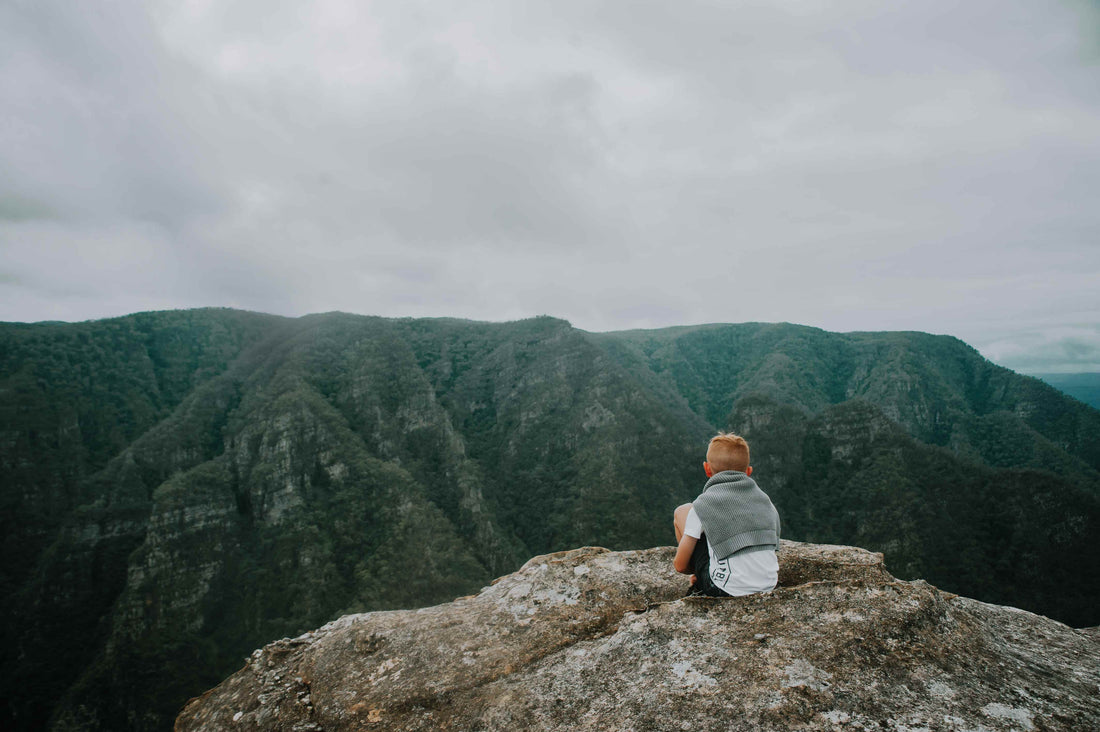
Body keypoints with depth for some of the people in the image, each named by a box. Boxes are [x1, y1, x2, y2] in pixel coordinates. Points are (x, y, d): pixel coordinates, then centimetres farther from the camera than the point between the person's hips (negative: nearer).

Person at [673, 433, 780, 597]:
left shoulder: (702, 504, -5)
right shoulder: (765, 500, 8)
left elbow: (680, 565, -1)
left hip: (727, 590, -5)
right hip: (769, 586, 6)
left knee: (681, 512, 8)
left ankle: (701, 588, 17)